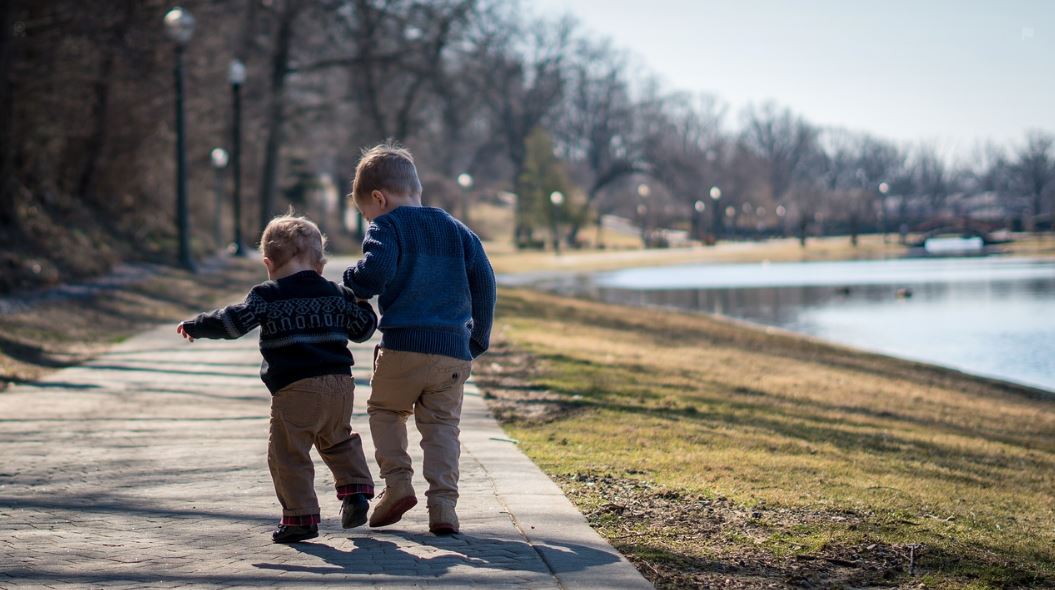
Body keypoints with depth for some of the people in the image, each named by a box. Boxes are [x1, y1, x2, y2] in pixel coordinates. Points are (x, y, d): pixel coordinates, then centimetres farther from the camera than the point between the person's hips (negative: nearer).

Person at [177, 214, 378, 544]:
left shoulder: (268, 296, 0)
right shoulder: (336, 294, 13)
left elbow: (235, 322, -8)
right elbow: (363, 328, 19)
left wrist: (194, 327, 5)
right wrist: (361, 303, 39)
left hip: (295, 389, -6)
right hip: (340, 383, 6)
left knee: (288, 454, 1)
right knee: (339, 441, 28)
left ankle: (301, 517, -1)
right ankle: (356, 489, 14)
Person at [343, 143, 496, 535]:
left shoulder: (387, 226, 0)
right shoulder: (457, 230, 17)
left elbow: (376, 271, -19)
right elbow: (484, 282, 13)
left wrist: (354, 287, 3)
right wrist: (478, 339, 20)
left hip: (403, 345, -4)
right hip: (455, 350, 4)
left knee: (384, 409, 18)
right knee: (442, 426, 9)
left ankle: (397, 482, 4)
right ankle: (443, 505, -2)